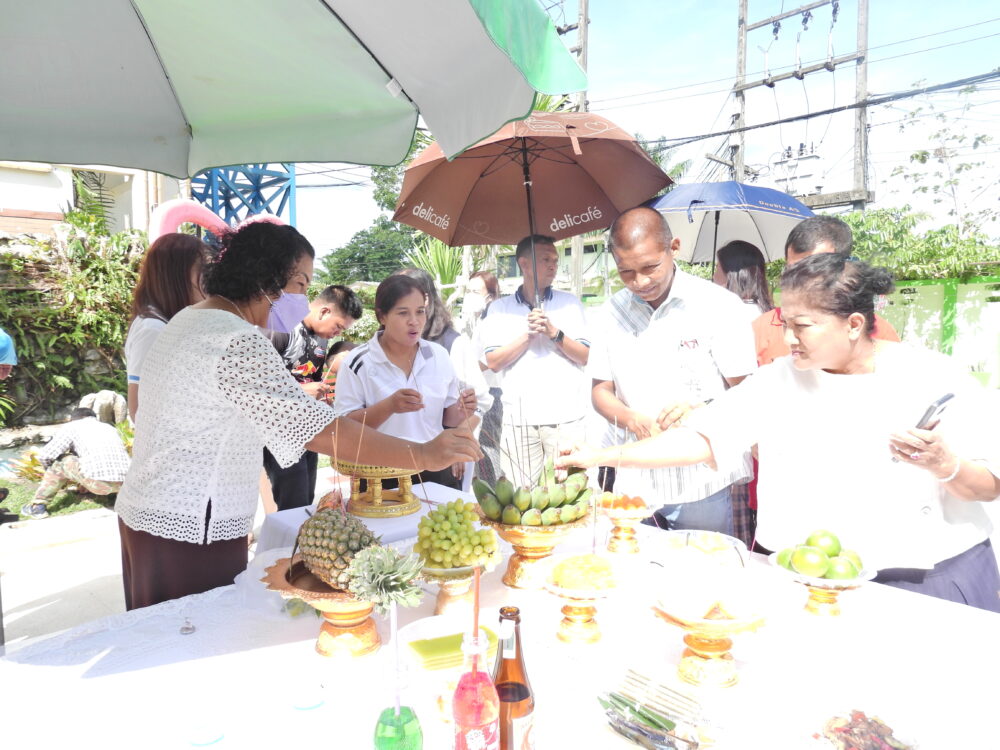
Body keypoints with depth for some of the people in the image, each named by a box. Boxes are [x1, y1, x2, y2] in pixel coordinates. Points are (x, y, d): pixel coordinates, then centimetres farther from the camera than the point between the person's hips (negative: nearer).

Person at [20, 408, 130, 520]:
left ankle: (38, 506, 19)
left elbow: (44, 455, 12)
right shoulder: (110, 428, 29)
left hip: (97, 482, -6)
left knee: (61, 461, 21)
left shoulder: (73, 426, 15)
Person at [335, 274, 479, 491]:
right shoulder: (359, 363, -9)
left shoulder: (439, 355, 2)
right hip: (381, 479, -3)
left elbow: (447, 418, 10)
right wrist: (388, 407, -25)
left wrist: (461, 412, -12)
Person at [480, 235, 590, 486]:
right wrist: (528, 334, -10)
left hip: (567, 417, 0)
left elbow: (586, 357, 4)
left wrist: (553, 332, -10)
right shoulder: (499, 309, 9)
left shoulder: (570, 303, 10)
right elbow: (493, 362, 0)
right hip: (519, 419, 0)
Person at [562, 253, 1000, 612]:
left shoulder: (933, 377, -9)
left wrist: (946, 466, -28)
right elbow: (704, 439, -6)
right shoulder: (781, 380, -4)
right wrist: (605, 457, -12)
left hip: (931, 578, -1)